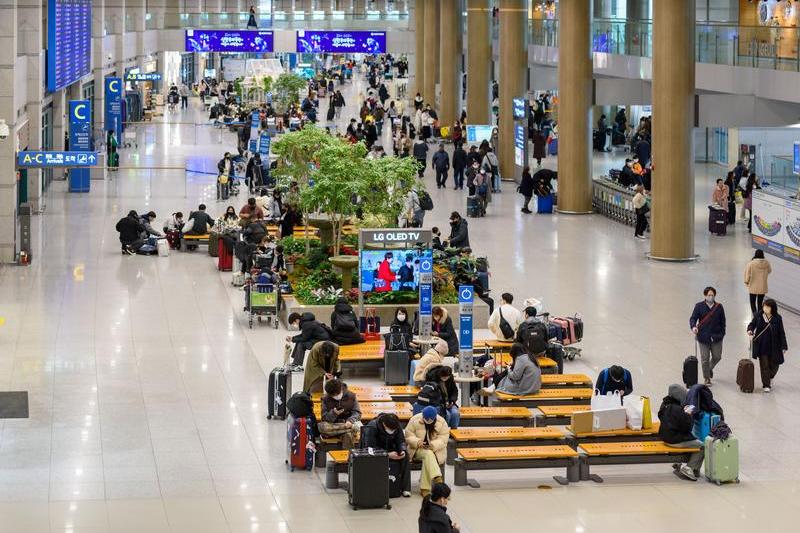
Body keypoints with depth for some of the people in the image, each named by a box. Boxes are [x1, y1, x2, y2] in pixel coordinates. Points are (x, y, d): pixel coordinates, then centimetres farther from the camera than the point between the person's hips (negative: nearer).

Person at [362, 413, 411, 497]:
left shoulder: (397, 426, -9)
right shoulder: (372, 427, -25)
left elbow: (401, 441, -1)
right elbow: (370, 447, -28)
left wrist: (402, 451, -25)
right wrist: (388, 455, -37)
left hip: (389, 450, 5)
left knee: (405, 455, -22)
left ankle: (405, 488, -21)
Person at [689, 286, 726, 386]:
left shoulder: (719, 307, 2)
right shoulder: (699, 306, -3)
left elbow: (722, 322, 8)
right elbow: (693, 318, -7)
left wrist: (722, 333, 6)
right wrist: (693, 326, -27)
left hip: (716, 337, 2)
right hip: (703, 337, -2)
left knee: (717, 356, 7)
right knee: (705, 358, 2)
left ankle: (710, 368, 39)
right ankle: (707, 378, 14)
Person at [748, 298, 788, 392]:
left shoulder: (777, 318, -9)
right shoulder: (758, 316, -5)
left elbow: (781, 332, -4)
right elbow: (752, 324, 10)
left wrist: (784, 346, -4)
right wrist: (750, 330, -14)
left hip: (774, 346, 0)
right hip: (762, 346, 0)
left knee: (774, 364, 9)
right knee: (764, 365, 1)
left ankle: (770, 378, 41)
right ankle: (766, 385, 13)